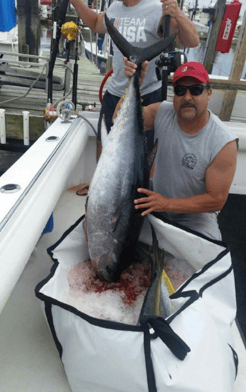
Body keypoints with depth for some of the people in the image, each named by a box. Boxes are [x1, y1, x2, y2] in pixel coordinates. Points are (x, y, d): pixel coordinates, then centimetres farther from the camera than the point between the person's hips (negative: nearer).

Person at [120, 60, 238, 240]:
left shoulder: (224, 142, -21)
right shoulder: (162, 112, -9)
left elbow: (216, 200, -18)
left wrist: (167, 204, -24)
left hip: (195, 215, -3)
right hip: (158, 199, 3)